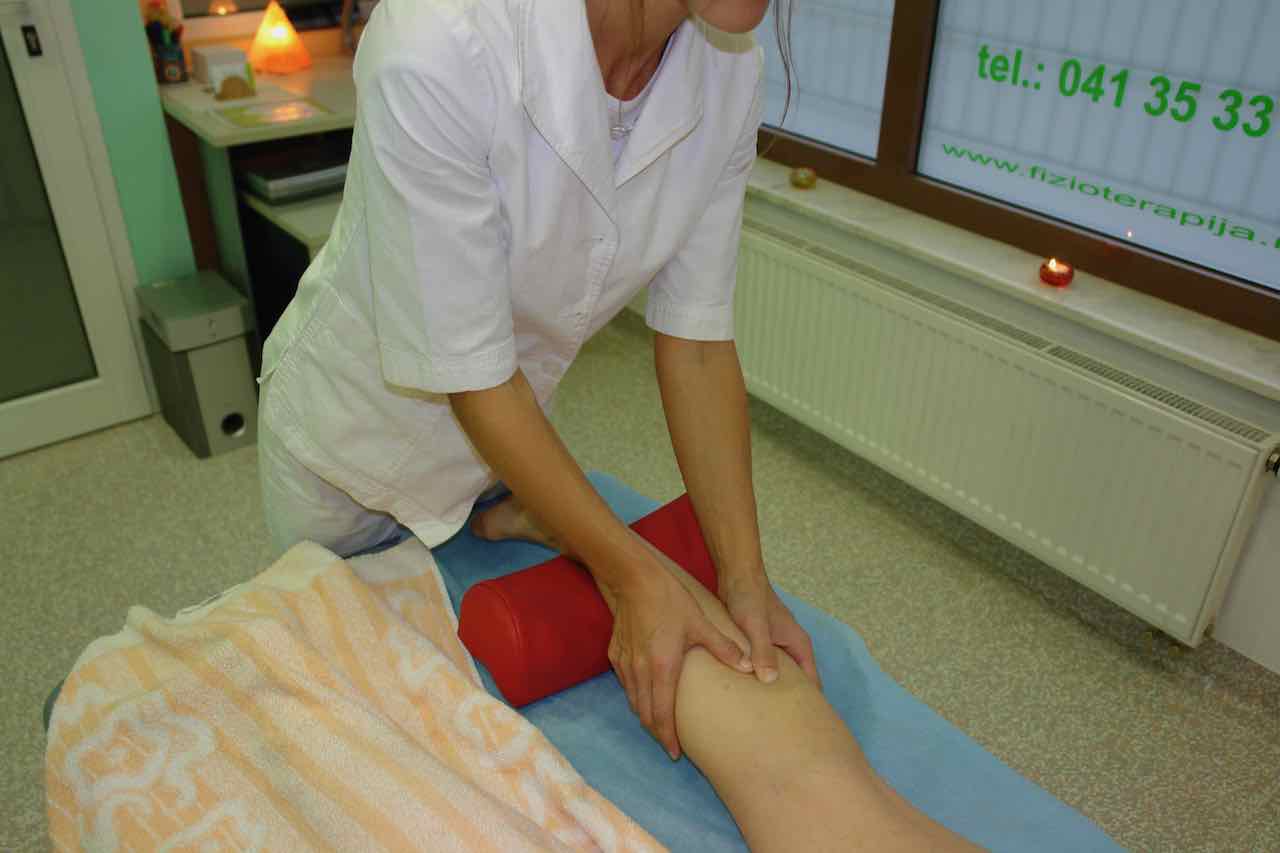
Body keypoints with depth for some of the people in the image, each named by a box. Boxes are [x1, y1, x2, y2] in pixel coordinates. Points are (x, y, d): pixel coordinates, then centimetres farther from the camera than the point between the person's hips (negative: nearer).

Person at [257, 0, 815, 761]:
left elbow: (698, 337, -16)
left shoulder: (732, 70, -19)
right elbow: (470, 373, -31)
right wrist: (632, 574, -29)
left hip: (514, 432, 3)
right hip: (360, 425, -3)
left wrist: (745, 576, -20)